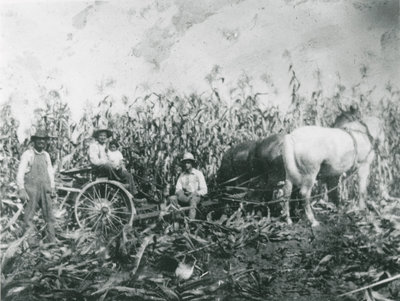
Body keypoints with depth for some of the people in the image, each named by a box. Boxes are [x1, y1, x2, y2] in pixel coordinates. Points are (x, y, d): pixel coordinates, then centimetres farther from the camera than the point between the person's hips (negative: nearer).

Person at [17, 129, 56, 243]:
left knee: (49, 215, 4)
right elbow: (20, 173, -7)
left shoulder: (46, 155, 12)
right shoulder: (27, 154, -4)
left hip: (45, 188, 5)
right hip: (31, 189, -5)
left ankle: (52, 240, 10)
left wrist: (52, 187, 12)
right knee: (29, 216, -2)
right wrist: (21, 190, -14)